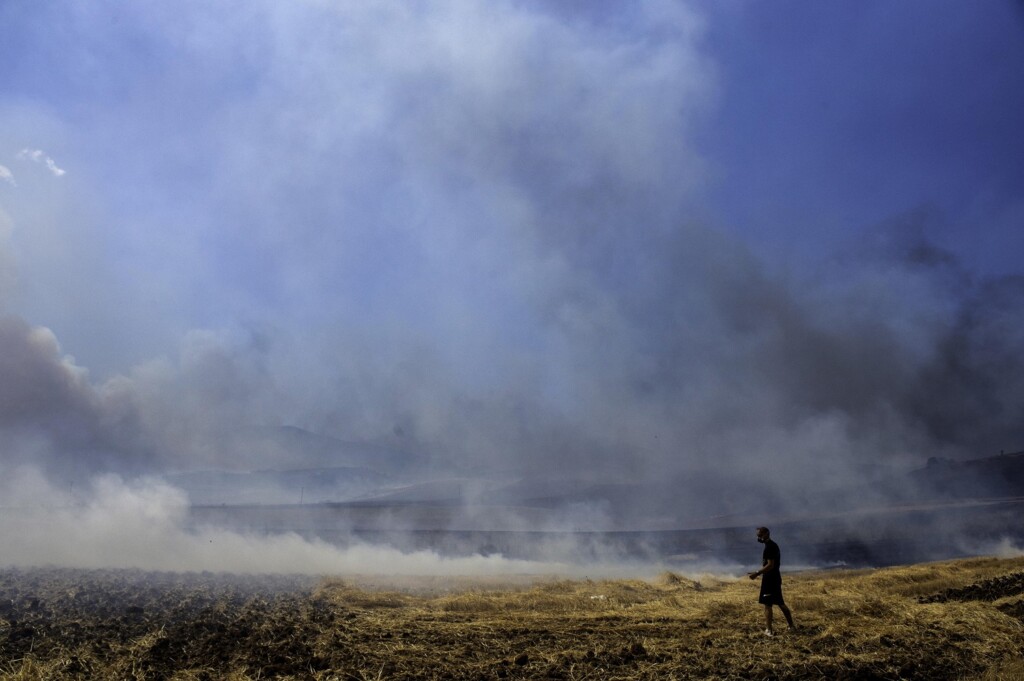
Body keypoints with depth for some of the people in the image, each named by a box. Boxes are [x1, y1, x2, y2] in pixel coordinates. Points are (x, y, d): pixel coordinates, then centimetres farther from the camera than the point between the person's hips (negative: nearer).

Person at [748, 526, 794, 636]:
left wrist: (757, 573, -22)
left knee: (767, 604, -4)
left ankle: (769, 630, -2)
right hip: (775, 578, 10)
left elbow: (770, 565, -23)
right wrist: (760, 573, 22)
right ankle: (791, 626, 24)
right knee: (780, 603, 18)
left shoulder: (769, 547, -18)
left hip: (770, 579, -10)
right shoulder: (773, 545, 14)